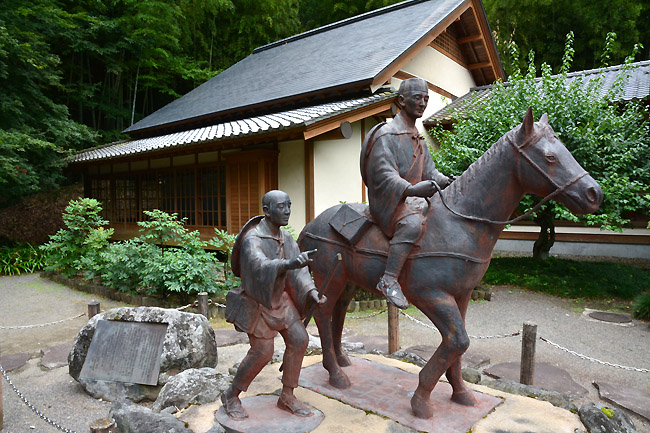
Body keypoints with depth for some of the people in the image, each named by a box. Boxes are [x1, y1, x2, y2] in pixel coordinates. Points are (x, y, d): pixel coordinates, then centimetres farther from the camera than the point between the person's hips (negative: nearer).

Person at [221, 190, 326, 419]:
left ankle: (287, 397, 16)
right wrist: (289, 263, -64)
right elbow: (260, 267, -46)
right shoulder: (252, 240, -26)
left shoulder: (286, 238, -2)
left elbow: (297, 271, -7)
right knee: (262, 352, -4)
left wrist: (312, 291, -25)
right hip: (256, 302, -7)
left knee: (299, 340, 0)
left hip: (279, 297, 7)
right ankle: (231, 396, 20)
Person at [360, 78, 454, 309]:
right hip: (389, 202, -9)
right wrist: (411, 190, -39)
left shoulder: (418, 138, 19)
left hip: (413, 200, 9)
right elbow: (384, 175, -22)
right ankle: (389, 280, -31)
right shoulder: (386, 134, -11)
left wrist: (445, 181, -6)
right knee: (412, 223, -36)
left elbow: (429, 171, 16)